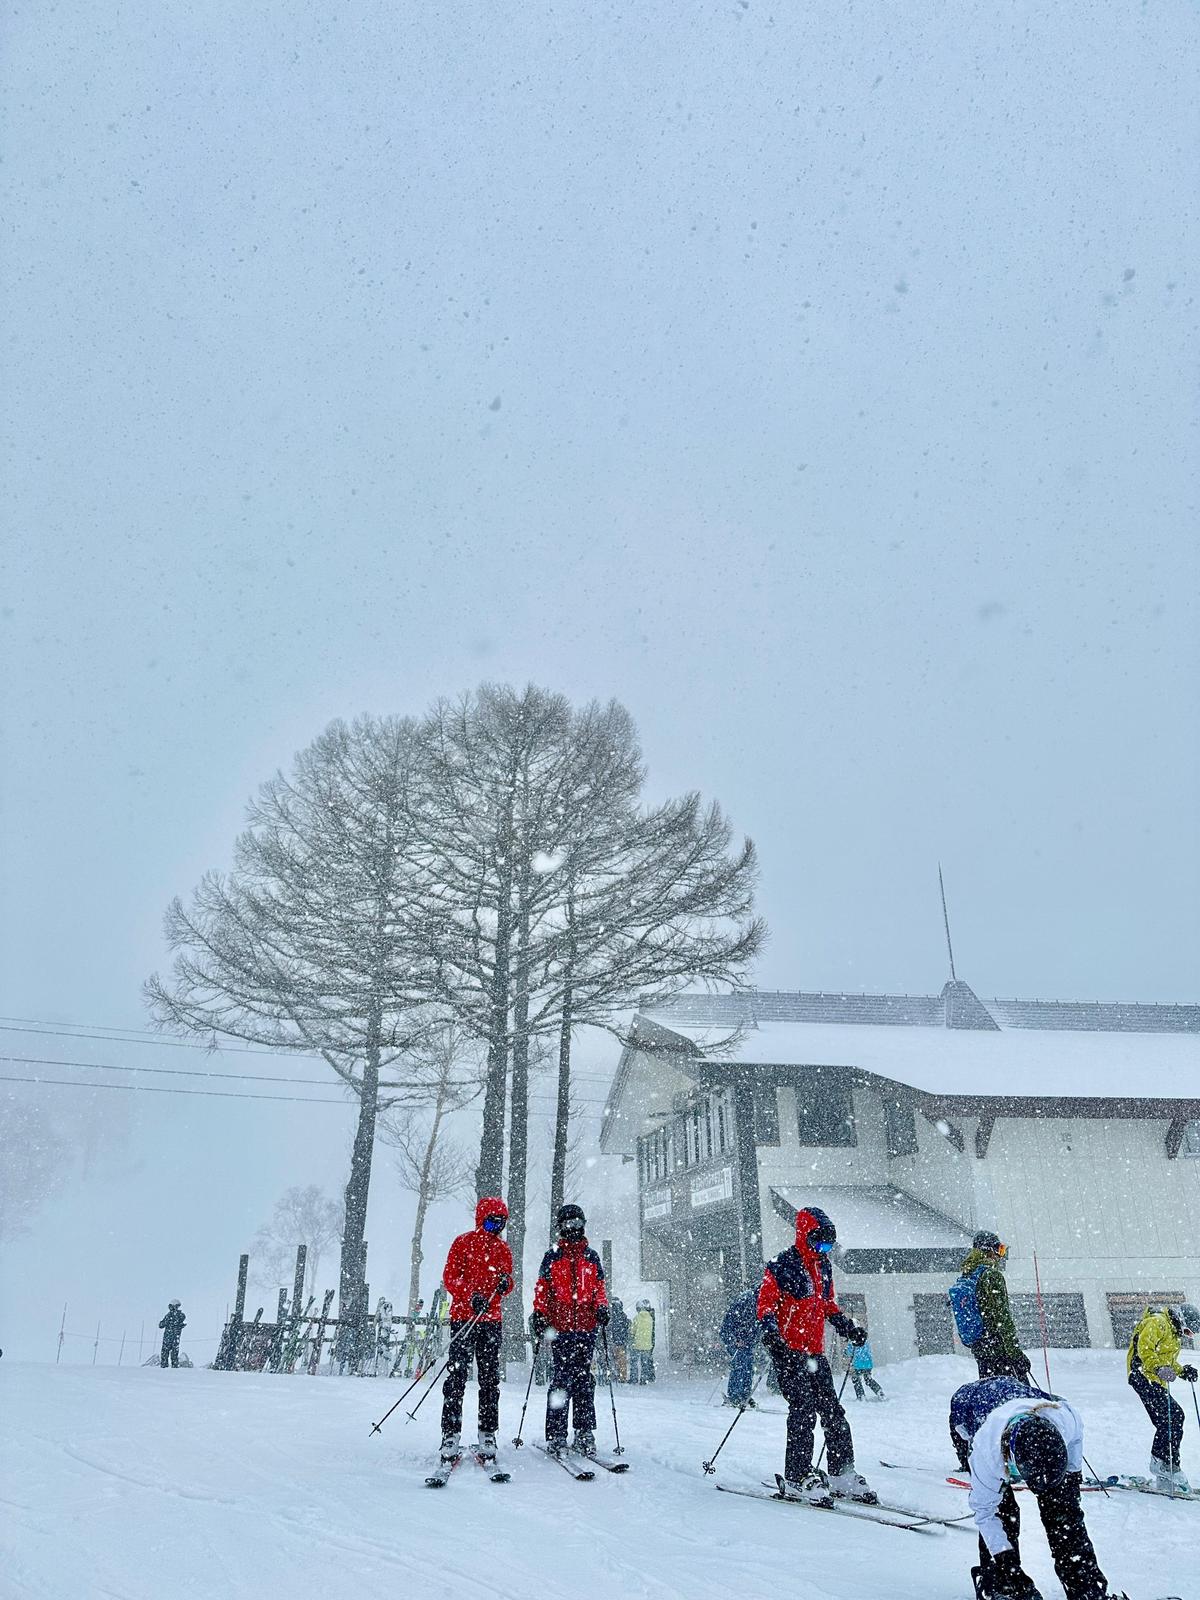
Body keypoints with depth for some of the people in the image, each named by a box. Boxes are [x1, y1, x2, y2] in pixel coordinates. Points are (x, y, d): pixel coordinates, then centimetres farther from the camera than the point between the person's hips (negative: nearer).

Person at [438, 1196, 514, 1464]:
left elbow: (506, 1283, 18)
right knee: (457, 1378, -8)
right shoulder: (463, 1243, 3)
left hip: (491, 1320, 4)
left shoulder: (503, 1250, 16)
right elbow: (450, 1277, -3)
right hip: (463, 1317, -4)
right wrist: (471, 1296, -18)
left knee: (490, 1380, 3)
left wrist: (505, 1284, -6)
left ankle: (488, 1436, 8)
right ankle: (450, 1437, -5)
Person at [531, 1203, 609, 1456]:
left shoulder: (591, 1257, 17)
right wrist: (539, 1313, -2)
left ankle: (584, 1432, 6)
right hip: (560, 1325, -2)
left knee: (584, 1378, 1)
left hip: (587, 1326, 2)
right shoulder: (552, 1257, 10)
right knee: (562, 1378, -7)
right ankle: (556, 1434, -2)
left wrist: (602, 1307, 2)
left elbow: (599, 1286, 18)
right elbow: (542, 1288, 9)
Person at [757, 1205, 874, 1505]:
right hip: (788, 1350, -8)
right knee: (804, 1411, -12)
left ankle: (842, 1475, 16)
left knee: (833, 1412, 7)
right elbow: (766, 1304, -12)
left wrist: (848, 1328, 17)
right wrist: (771, 1333, -27)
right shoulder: (782, 1267, -10)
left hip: (815, 1351, 8)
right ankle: (797, 1479, -4)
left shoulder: (823, 1267, 15)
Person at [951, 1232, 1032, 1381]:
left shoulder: (963, 1279, 13)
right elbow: (1002, 1318, -18)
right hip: (998, 1348, -8)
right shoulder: (991, 1275, -13)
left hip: (978, 1349, 8)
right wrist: (1016, 1353, -16)